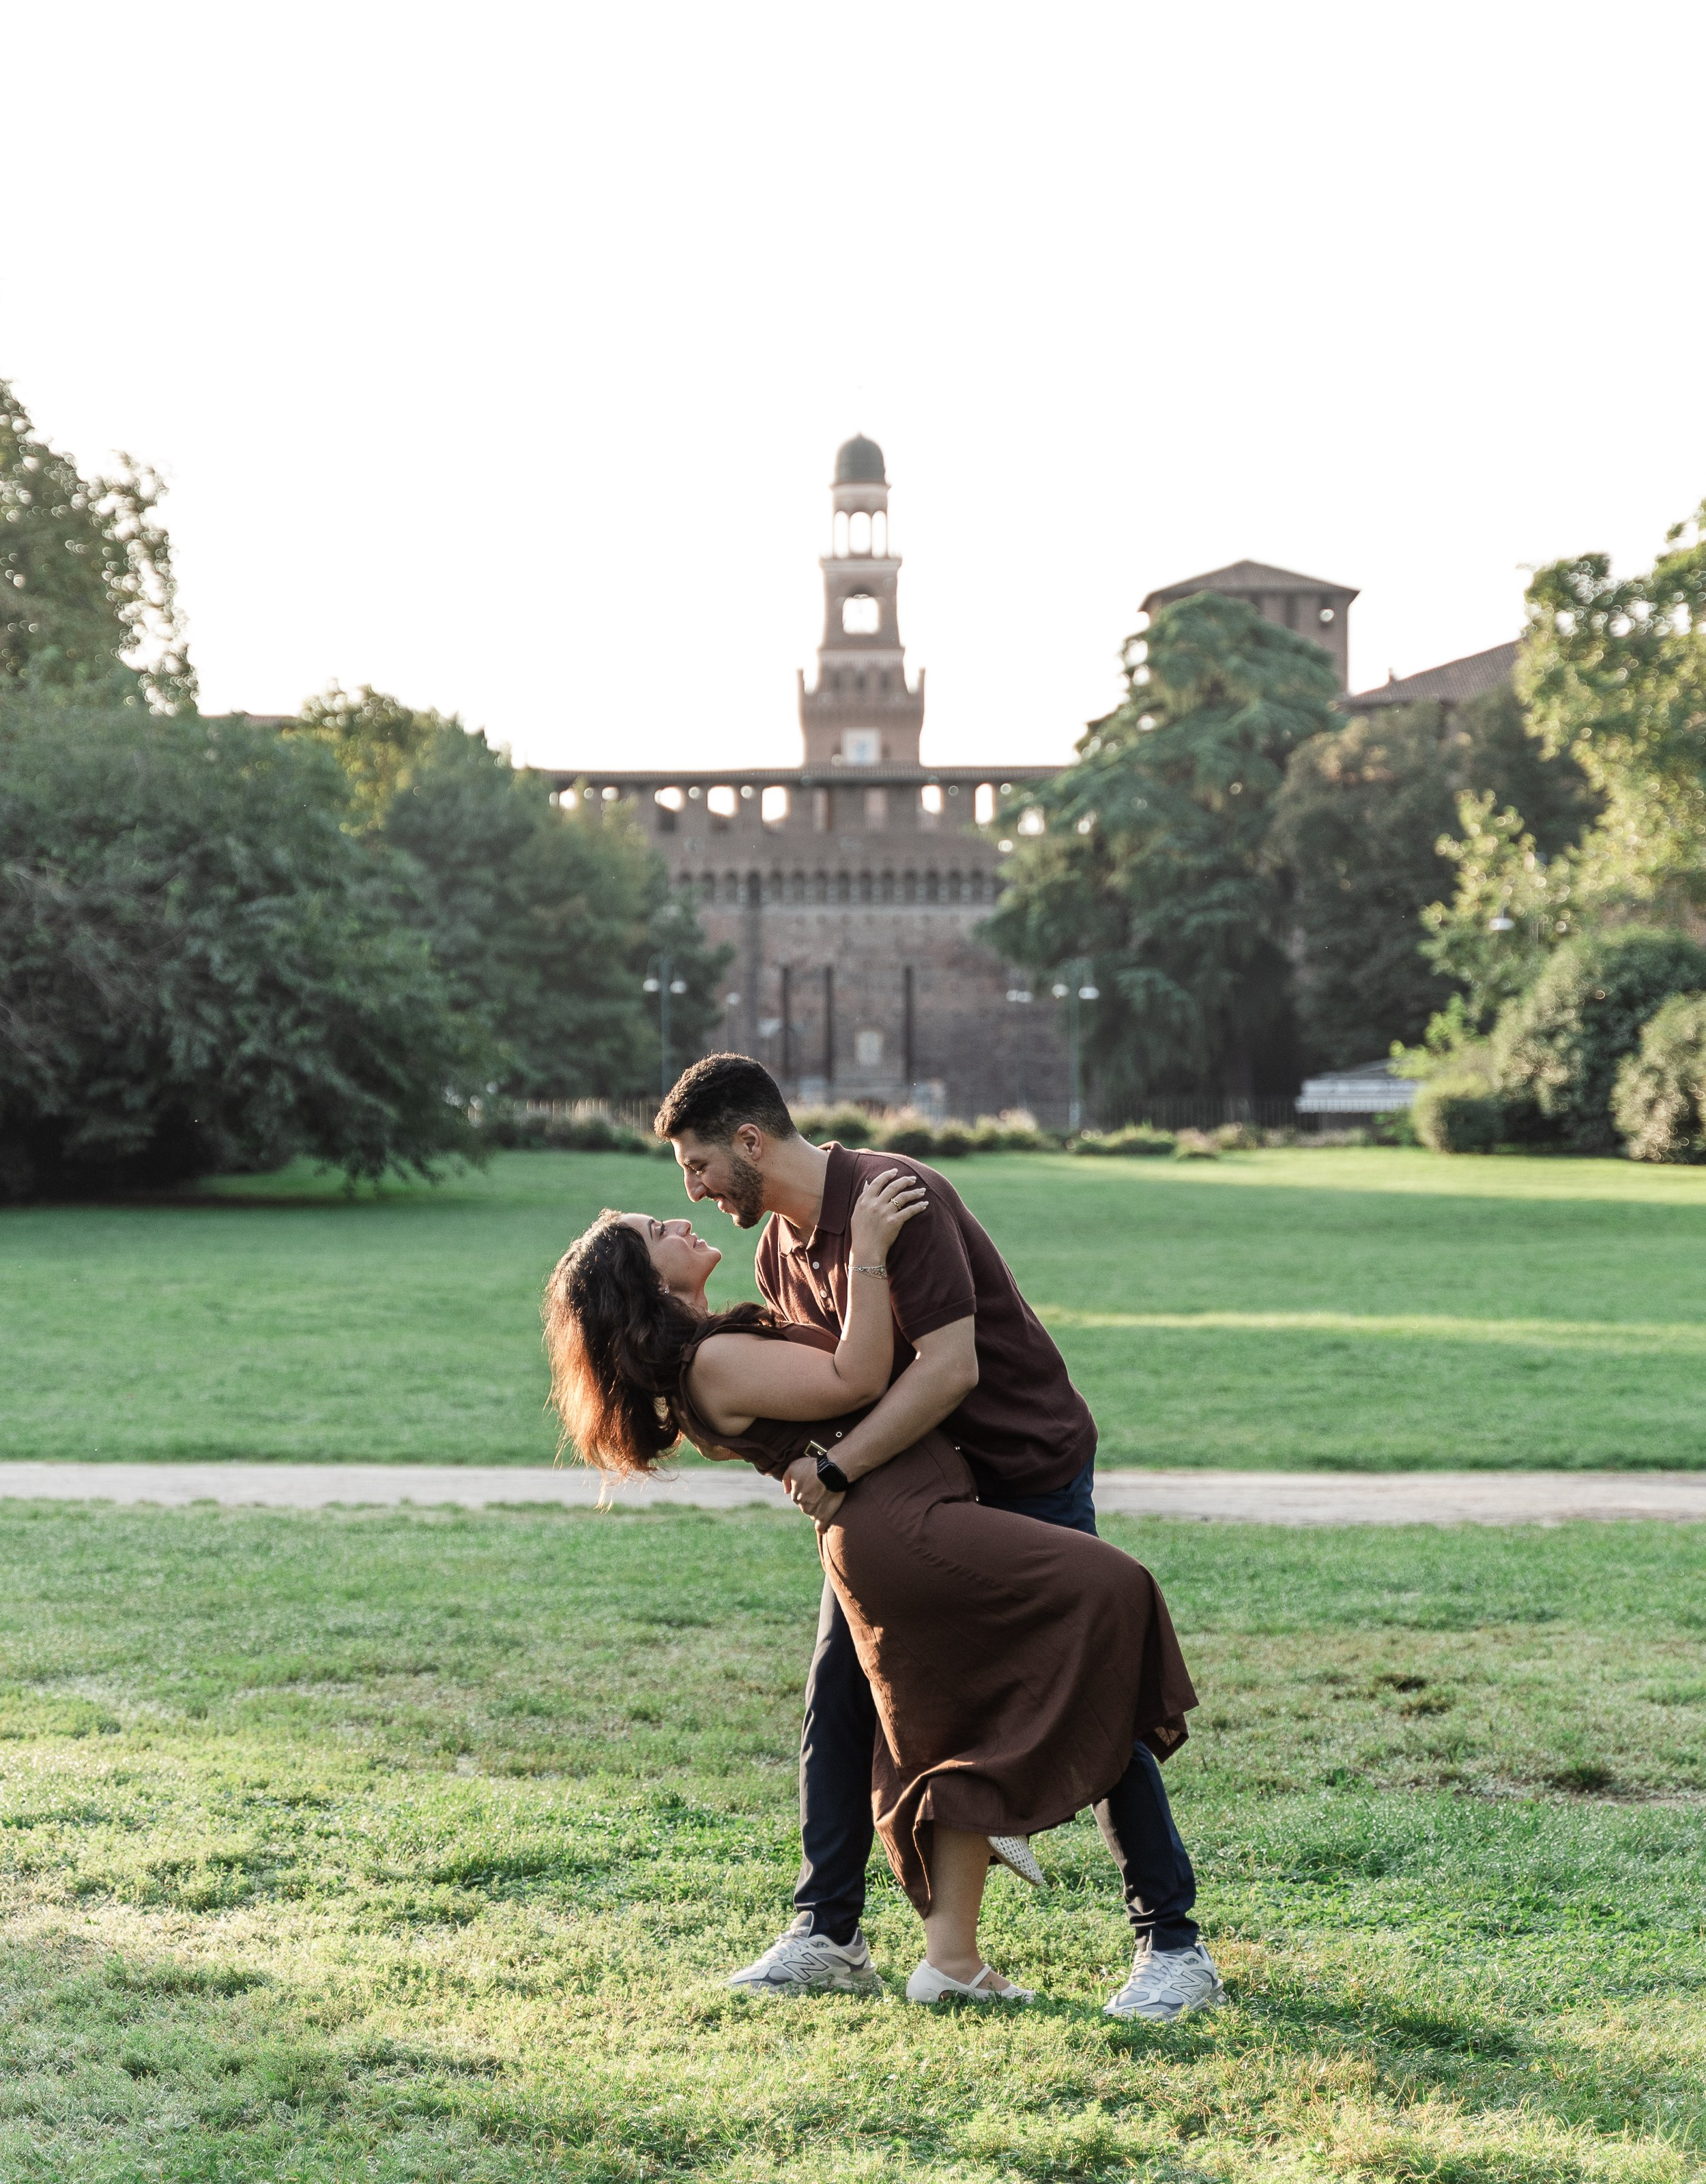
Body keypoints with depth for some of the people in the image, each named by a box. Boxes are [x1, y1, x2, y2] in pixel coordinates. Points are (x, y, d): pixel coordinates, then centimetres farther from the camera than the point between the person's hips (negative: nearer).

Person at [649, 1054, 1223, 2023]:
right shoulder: (780, 1251, 4)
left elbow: (949, 1367, -31)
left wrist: (835, 1470, -30)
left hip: (1029, 1468, -8)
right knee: (841, 1684, 2)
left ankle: (1173, 1945, 3)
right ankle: (827, 1935, 11)